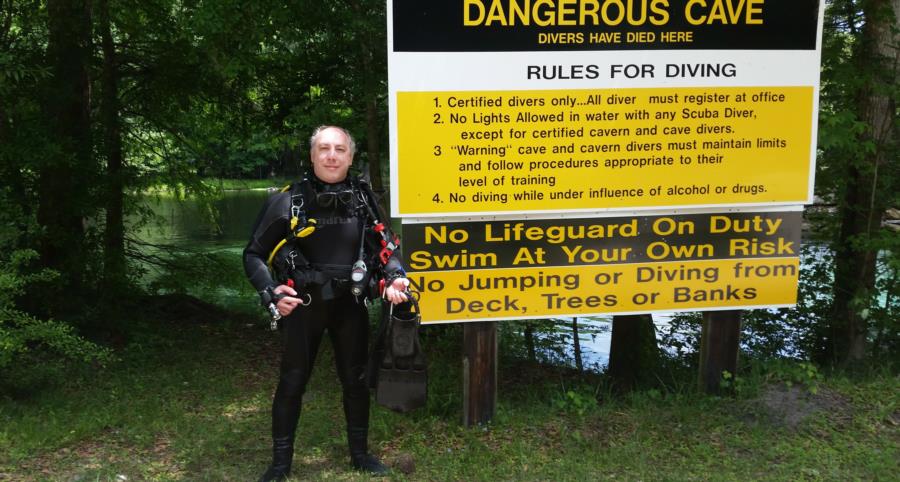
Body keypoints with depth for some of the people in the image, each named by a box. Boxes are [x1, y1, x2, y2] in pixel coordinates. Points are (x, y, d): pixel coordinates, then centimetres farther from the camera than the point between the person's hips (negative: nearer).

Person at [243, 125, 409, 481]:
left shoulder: (363, 197, -1)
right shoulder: (288, 201, -10)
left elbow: (385, 245, 12)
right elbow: (254, 254, -2)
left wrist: (394, 277, -7)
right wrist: (271, 293, -16)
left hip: (350, 303, 3)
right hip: (303, 304, -2)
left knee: (355, 379, 13)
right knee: (292, 382, 4)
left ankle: (360, 453, 31)